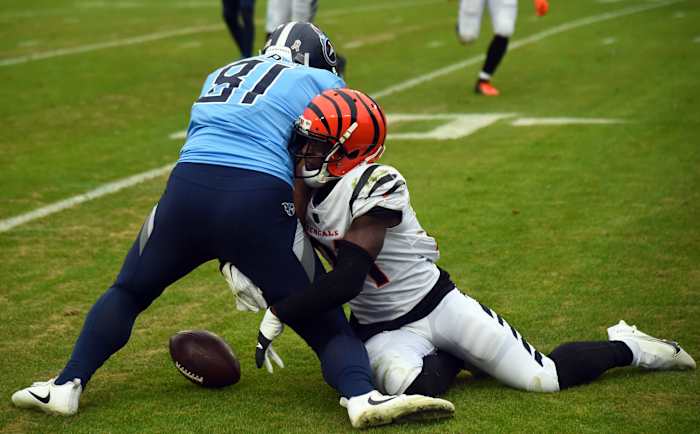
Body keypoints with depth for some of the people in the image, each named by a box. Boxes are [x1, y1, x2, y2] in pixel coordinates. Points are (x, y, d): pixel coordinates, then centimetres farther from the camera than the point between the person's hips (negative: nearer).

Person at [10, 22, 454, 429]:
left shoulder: (219, 78, 29)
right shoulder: (318, 81, 16)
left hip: (187, 189, 3)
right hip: (259, 200, -3)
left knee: (127, 292, 28)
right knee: (327, 325, 7)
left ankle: (67, 386, 21)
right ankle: (362, 395, -18)